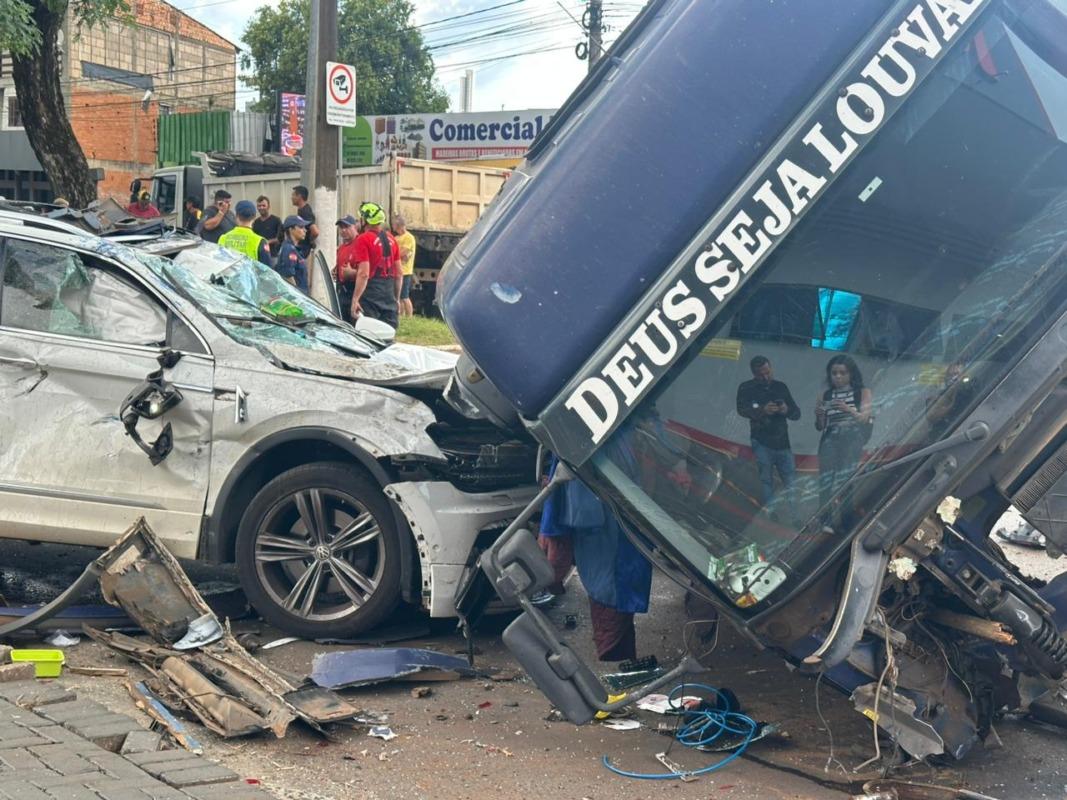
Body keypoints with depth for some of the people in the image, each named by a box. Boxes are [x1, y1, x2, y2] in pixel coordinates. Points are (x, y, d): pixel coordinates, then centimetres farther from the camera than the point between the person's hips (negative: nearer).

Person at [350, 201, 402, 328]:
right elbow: (399, 273, 14)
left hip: (370, 294, -6)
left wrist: (355, 299, -15)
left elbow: (364, 273, -17)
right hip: (389, 296, 6)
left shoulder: (364, 239, -10)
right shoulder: (391, 239, 11)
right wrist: (397, 298, 23)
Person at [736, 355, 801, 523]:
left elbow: (797, 413, 11)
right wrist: (762, 410, -33)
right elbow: (742, 409, -15)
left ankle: (795, 519, 6)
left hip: (782, 442, 3)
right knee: (766, 481, -5)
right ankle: (770, 515, -3)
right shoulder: (746, 388, 2)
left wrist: (787, 410, -14)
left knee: (791, 482, 1)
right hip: (762, 443, -3)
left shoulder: (781, 387, 11)